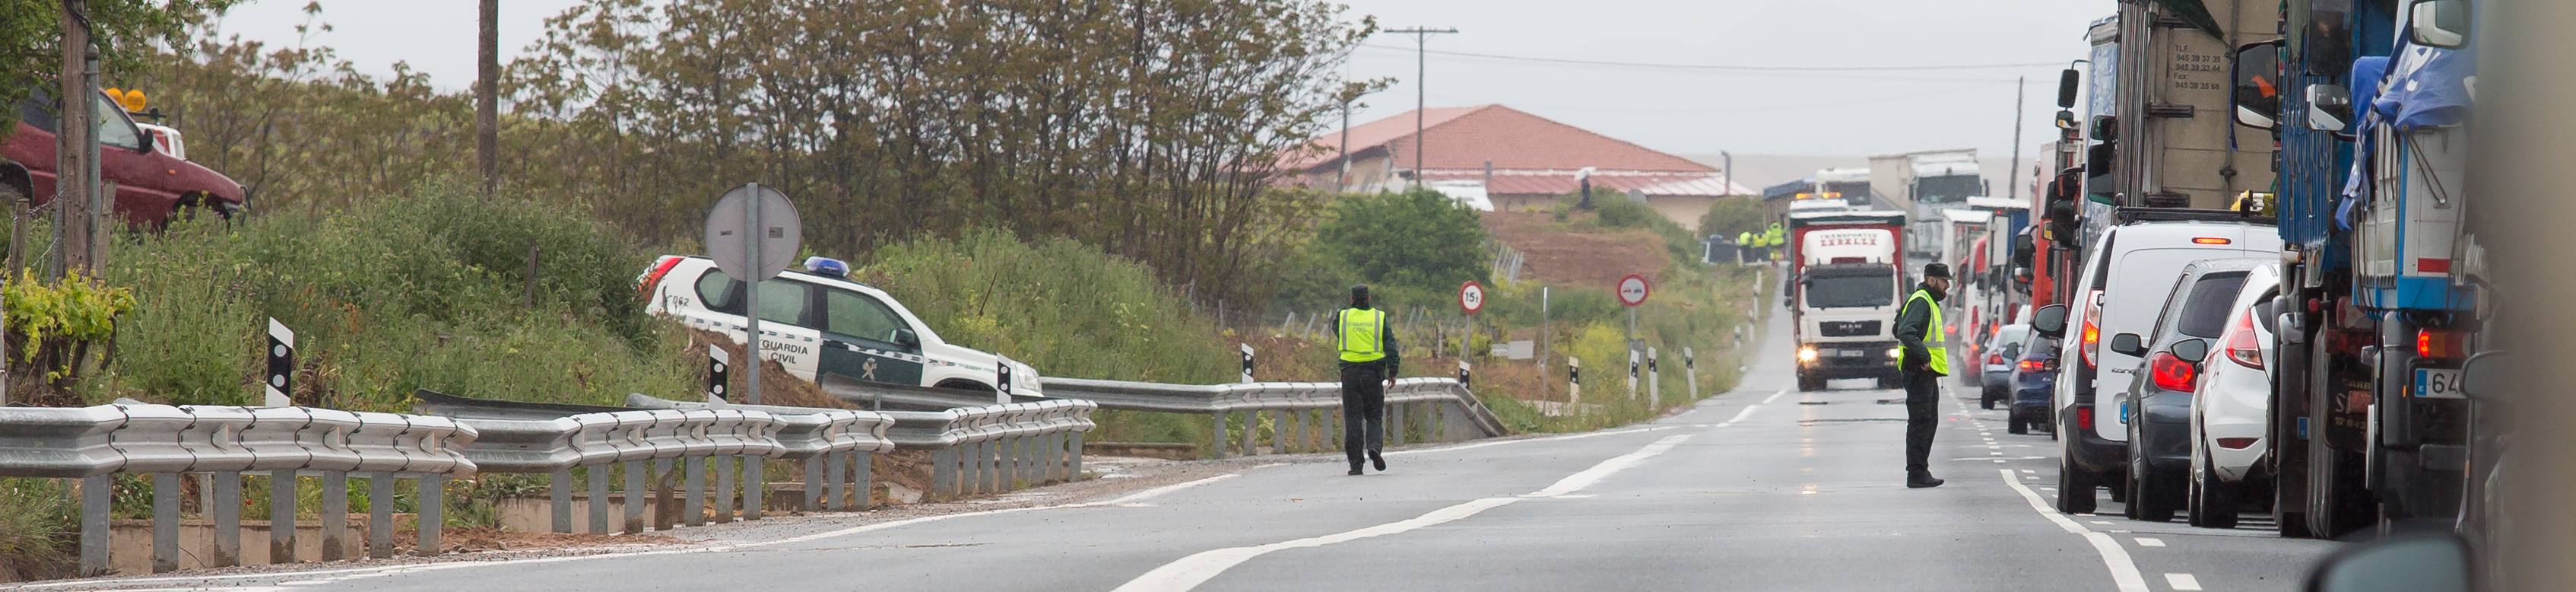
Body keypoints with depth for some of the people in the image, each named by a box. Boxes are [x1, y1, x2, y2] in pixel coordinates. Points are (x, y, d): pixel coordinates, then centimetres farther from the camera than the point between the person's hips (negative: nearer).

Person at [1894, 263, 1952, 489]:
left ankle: (1921, 471, 20)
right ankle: (1916, 474, -10)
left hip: (1927, 372, 11)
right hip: (1920, 373, -11)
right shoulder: (1920, 302, -13)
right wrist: (1924, 356, -28)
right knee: (1920, 422, -10)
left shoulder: (1929, 302, 20)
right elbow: (1906, 333, -26)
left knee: (1929, 422, 15)